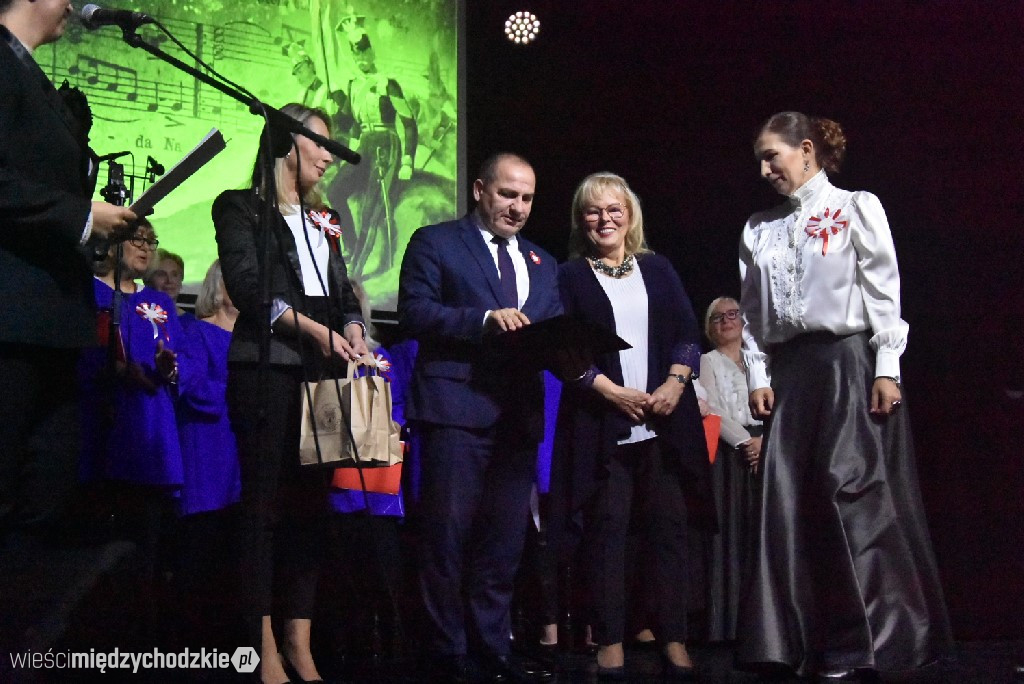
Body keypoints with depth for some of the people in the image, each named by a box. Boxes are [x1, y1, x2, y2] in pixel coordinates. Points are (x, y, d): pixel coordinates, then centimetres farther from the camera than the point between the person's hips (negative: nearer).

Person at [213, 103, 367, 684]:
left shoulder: (325, 219, 23)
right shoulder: (241, 207, 5)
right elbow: (246, 285, -8)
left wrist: (352, 329, -2)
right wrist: (313, 329, -16)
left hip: (324, 372, 6)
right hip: (267, 369, -6)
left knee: (312, 503, 3)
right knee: (265, 501, -5)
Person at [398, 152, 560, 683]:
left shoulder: (542, 263, 22)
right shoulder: (435, 242, 5)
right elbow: (413, 311, -8)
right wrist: (485, 319, -18)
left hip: (519, 415, 6)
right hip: (457, 409, -5)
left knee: (504, 540, 10)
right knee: (448, 536, -3)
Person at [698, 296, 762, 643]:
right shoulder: (709, 362, 10)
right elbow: (713, 410, -4)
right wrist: (745, 440, -13)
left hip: (764, 449, 4)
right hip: (728, 451, -4)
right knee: (732, 532, -9)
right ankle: (729, 623, -9)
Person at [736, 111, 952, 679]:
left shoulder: (856, 208, 1)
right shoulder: (759, 229, 14)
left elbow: (883, 291, -4)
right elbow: (752, 312, 13)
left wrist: (886, 369, -11)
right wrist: (757, 376, 3)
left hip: (850, 361, -5)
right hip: (788, 371, 5)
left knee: (852, 495, -9)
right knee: (790, 503, 1)